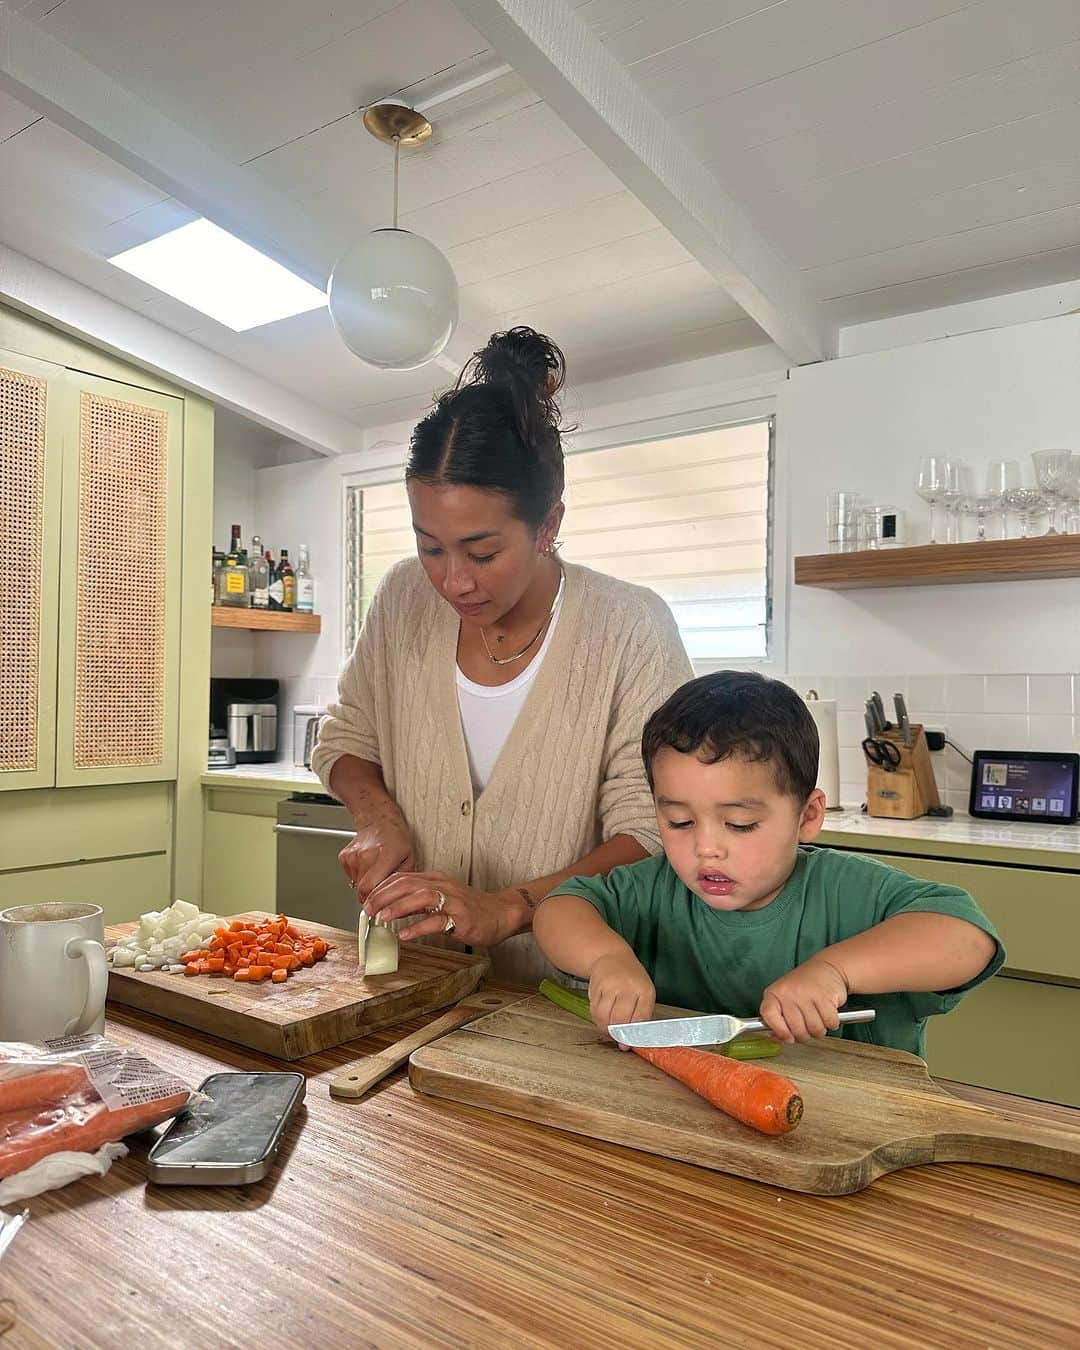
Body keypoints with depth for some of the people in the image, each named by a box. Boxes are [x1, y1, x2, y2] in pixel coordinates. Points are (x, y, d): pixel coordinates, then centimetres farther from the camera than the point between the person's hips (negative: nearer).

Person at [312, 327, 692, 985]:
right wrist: (380, 819, -7)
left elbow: (651, 836, -16)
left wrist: (508, 907, -28)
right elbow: (345, 740, 12)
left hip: (560, 993, -1)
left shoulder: (630, 629, -15)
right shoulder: (405, 599, -2)